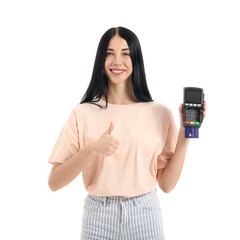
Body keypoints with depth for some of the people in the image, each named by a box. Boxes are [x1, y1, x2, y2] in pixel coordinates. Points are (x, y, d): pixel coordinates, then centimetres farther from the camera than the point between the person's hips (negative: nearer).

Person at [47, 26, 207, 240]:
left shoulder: (160, 114, -2)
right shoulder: (82, 114, -4)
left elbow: (167, 184, -2)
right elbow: (54, 183, -8)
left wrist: (184, 136, -11)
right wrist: (91, 149, -21)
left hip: (145, 215, 1)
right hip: (98, 216, 0)